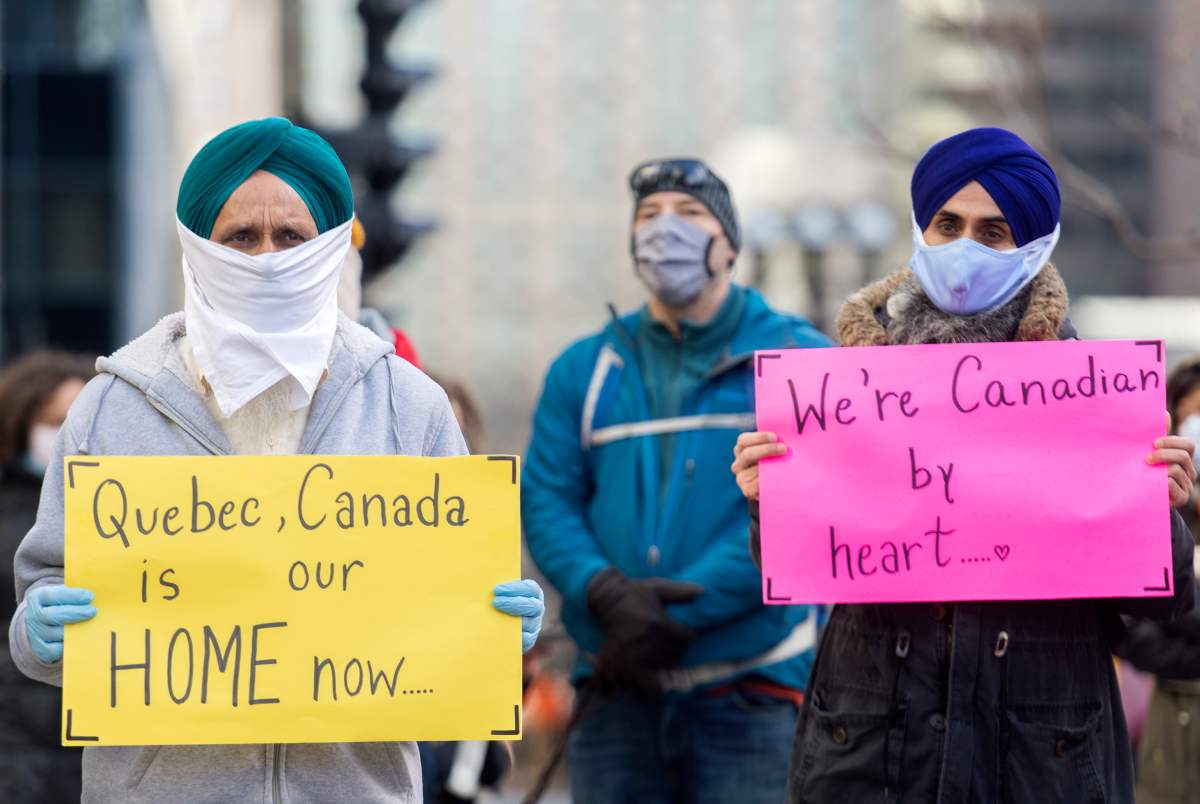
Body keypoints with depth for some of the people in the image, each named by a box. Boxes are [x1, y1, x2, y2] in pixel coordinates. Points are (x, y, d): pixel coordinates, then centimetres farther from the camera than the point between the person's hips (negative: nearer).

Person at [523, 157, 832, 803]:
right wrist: (606, 592, -16)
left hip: (748, 694, -3)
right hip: (619, 695, 3)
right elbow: (546, 501, 5)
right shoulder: (583, 370, 13)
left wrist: (675, 614, -16)